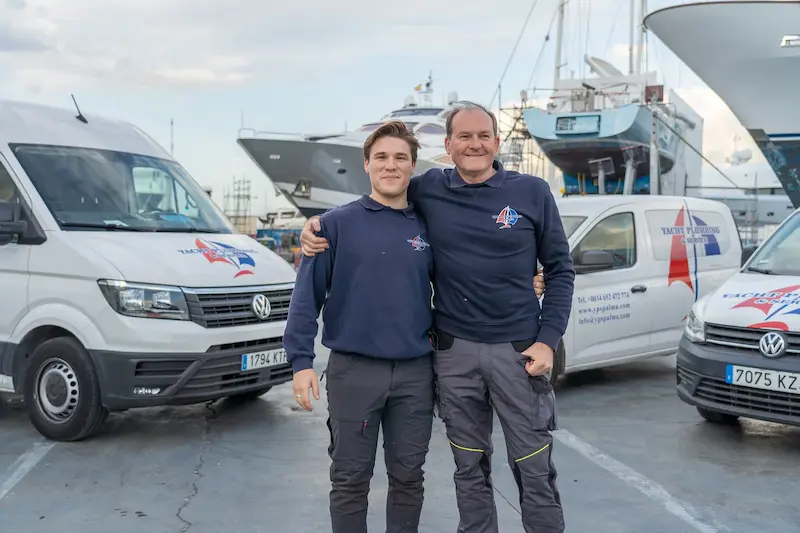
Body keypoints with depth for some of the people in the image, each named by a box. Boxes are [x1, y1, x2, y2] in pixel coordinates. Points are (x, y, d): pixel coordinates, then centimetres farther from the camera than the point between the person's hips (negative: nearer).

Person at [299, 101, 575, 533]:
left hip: (517, 350, -1)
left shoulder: (532, 192, -1)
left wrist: (548, 340, -5)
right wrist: (320, 225, -4)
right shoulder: (427, 190, 2)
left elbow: (560, 270, 4)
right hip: (454, 351, 2)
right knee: (470, 468, 14)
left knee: (535, 471, 3)